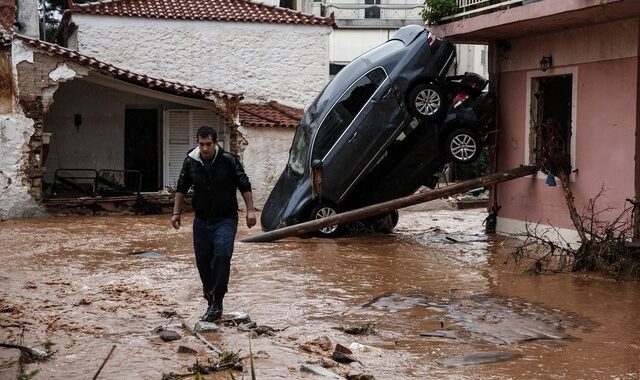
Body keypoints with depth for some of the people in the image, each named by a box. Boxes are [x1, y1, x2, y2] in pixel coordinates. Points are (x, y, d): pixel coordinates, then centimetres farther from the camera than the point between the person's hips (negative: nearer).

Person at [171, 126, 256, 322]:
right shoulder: (191, 161, 0)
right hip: (201, 220, 4)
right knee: (202, 260, 7)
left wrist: (250, 210, -7)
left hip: (225, 219, -4)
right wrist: (176, 212, 11)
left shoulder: (229, 160, -10)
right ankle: (210, 299, 24)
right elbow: (181, 188, 13)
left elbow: (244, 186, -3)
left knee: (221, 256, -20)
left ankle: (216, 304, -17)